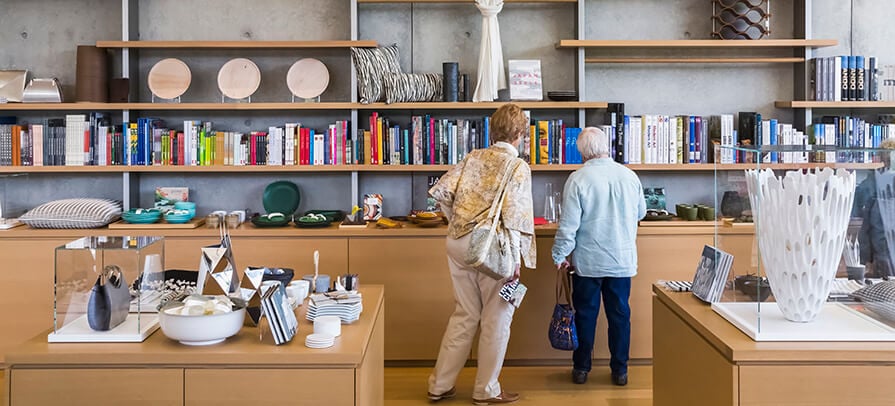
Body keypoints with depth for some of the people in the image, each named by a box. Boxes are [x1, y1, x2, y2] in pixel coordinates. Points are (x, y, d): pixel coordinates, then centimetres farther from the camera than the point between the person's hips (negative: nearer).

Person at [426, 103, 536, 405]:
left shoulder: (474, 158, 8)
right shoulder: (518, 167, -9)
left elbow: (440, 191, 2)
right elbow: (513, 215, -17)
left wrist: (458, 220, 14)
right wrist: (516, 259, -13)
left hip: (458, 243, 6)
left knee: (464, 315, 17)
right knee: (496, 318, 9)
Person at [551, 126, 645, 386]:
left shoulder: (578, 179, -13)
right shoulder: (629, 176, -1)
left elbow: (568, 225, -13)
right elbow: (641, 213, 15)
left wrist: (560, 255, -2)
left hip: (587, 262, -2)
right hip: (622, 260, 2)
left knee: (585, 314, 10)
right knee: (619, 314, 11)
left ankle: (581, 368, 20)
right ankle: (620, 370, 18)